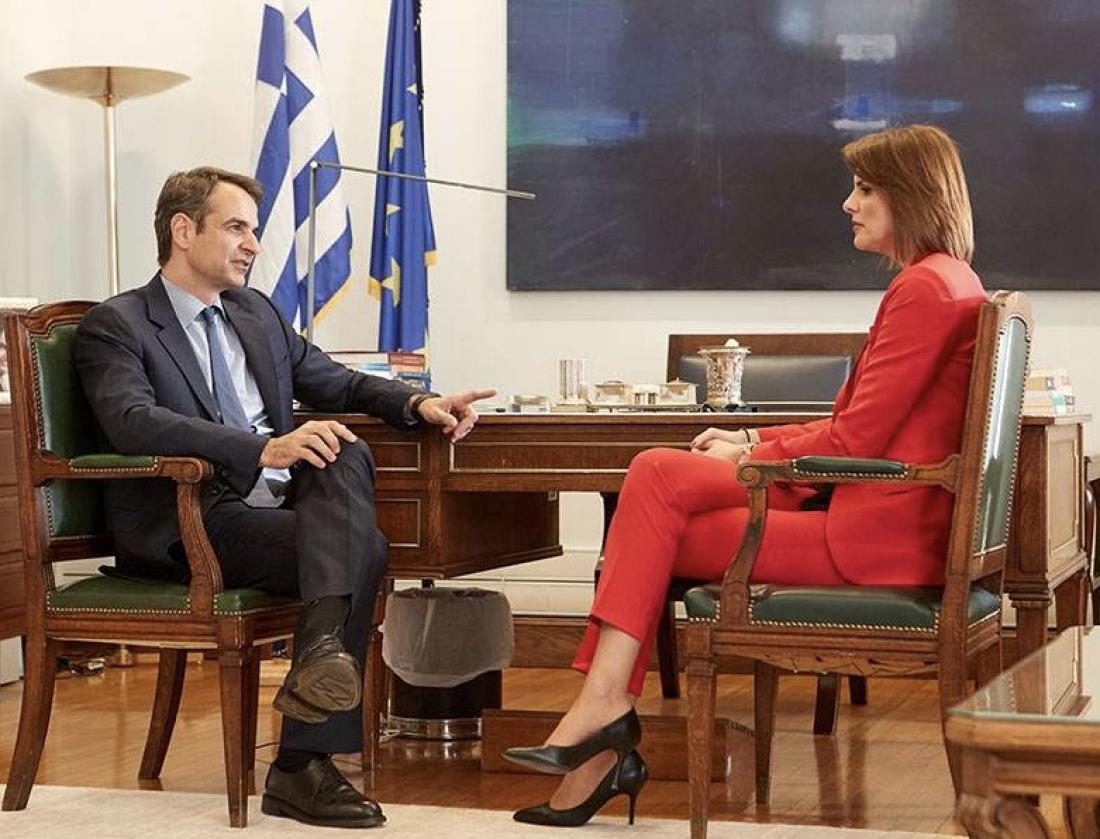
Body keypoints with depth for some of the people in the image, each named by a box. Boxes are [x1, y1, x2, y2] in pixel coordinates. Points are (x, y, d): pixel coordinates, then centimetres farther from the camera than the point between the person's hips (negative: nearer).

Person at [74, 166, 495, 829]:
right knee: (362, 549, -26)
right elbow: (133, 423, -20)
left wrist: (418, 403, 8)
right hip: (186, 530, -7)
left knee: (348, 452, -26)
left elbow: (337, 382, 30)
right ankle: (303, 767, -28)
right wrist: (266, 450, -32)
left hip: (276, 504, 7)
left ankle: (324, 642, -38)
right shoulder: (115, 326, -1)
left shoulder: (255, 312, 23)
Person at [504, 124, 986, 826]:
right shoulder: (948, 281, 19)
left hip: (878, 531, -9)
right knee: (658, 473, 0)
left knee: (656, 536, -7)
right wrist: (753, 442, 12)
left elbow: (855, 438, -16)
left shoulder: (926, 288, -13)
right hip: (876, 514, 9)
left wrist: (748, 460, -2)